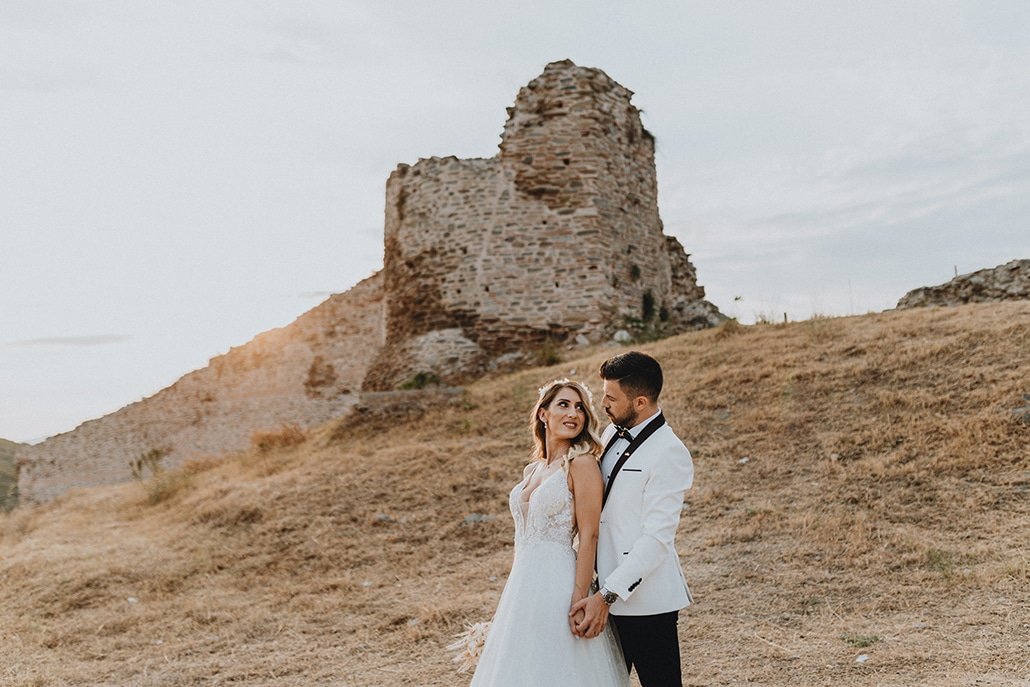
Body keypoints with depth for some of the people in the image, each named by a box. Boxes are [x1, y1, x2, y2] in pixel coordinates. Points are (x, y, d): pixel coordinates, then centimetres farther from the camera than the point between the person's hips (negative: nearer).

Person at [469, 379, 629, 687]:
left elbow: (588, 537, -14)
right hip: (523, 586, 7)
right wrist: (504, 601, 17)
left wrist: (580, 601, -19)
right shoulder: (531, 470, 12)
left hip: (558, 585, -7)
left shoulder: (582, 463, -9)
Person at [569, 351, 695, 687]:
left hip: (644, 599, -8)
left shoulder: (670, 454, -16)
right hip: (608, 589, 8)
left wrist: (607, 595, -21)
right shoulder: (612, 434, 8)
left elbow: (656, 539, -20)